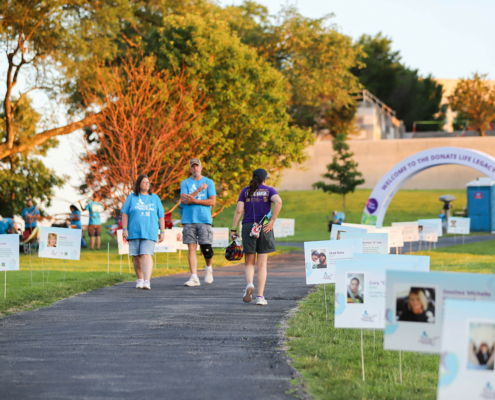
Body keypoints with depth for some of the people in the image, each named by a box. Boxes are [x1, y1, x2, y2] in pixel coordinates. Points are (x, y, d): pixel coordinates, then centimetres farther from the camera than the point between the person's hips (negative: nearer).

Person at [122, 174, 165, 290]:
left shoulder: (155, 198, 12)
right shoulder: (132, 197, 9)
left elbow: (161, 216, 13)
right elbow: (125, 213, 7)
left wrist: (162, 231, 8)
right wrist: (124, 229, -3)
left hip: (149, 232, -1)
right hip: (134, 232, 1)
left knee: (146, 255, -15)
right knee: (136, 257, 4)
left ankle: (147, 281, -24)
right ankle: (140, 280, 20)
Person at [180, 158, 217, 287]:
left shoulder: (209, 182, 9)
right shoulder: (185, 183, 10)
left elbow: (212, 201, -1)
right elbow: (184, 199, -5)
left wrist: (194, 200, -8)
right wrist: (198, 190, -13)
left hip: (204, 219, -1)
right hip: (188, 220, 1)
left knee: (206, 248, -6)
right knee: (191, 248, -4)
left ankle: (208, 268, 23)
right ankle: (194, 277, -4)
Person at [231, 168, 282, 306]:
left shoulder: (245, 191, 8)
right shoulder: (269, 190, 4)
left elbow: (239, 210, -1)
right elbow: (278, 202, -16)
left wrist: (233, 230, -1)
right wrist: (272, 221, -12)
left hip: (248, 227, 1)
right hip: (264, 229, -1)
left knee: (249, 263, 11)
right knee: (262, 264, 5)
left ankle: (249, 284, -18)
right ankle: (260, 296, -2)